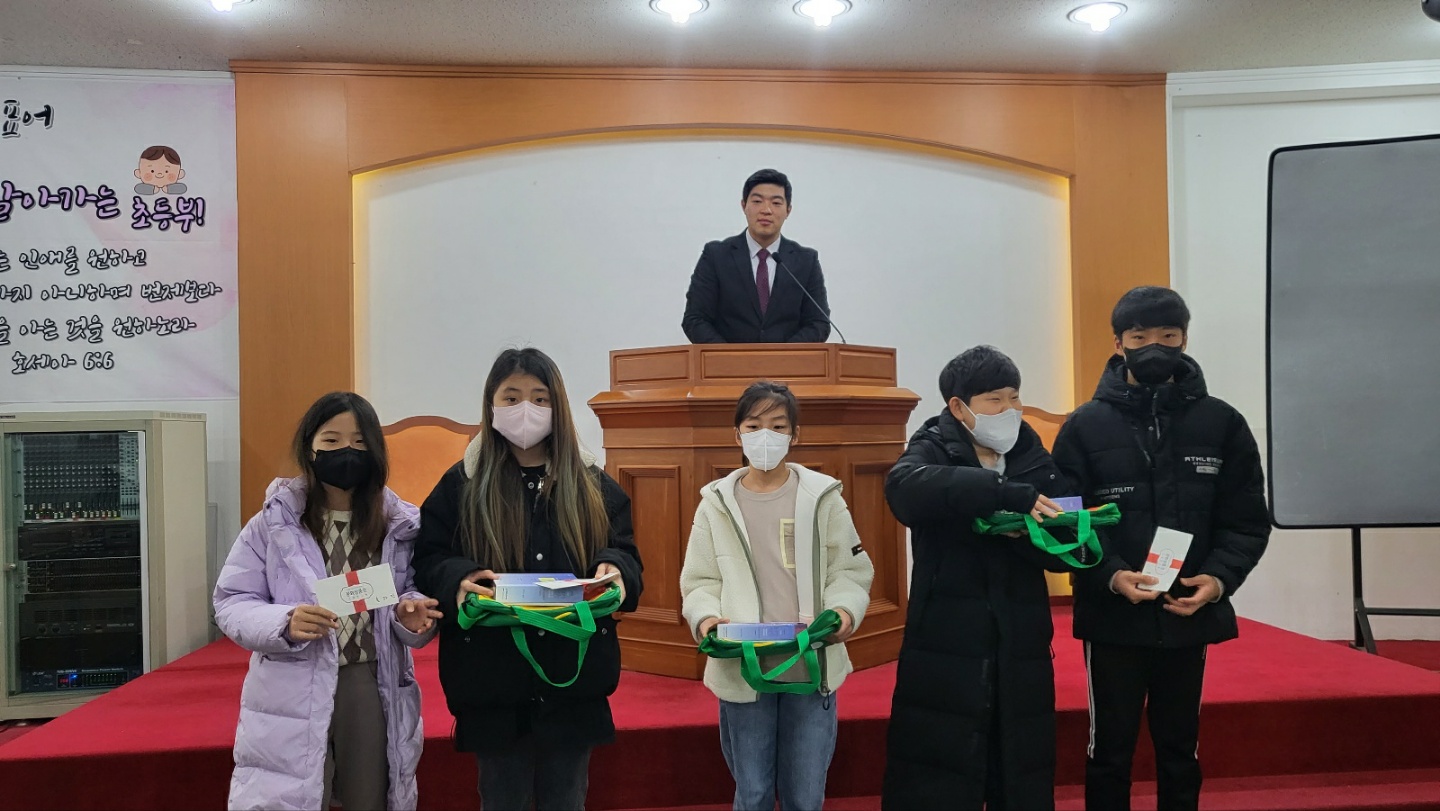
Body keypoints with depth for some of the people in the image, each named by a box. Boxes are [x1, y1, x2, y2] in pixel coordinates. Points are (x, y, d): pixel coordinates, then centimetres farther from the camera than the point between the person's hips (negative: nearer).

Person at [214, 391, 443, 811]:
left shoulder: (399, 524, 3)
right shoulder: (273, 522, -3)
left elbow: (415, 594, 11)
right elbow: (231, 603, -3)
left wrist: (412, 614, -13)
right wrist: (285, 623, -22)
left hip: (374, 689, 2)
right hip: (293, 700, -2)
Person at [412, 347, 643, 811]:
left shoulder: (593, 484, 6)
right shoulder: (461, 484, 1)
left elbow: (625, 553, 5)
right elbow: (428, 559, -3)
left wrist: (613, 570, -17)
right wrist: (459, 579, -24)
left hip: (574, 677, 2)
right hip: (493, 678, -1)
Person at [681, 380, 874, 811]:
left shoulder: (822, 497, 1)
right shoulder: (716, 503, 3)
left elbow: (851, 571, 3)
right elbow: (700, 581, 5)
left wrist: (845, 610, -16)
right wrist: (706, 618, -15)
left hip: (811, 667, 0)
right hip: (741, 669, 0)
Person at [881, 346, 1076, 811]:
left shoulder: (1034, 458, 10)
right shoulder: (934, 448, -3)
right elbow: (905, 489, -28)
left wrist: (1025, 531, -20)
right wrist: (1009, 494, -33)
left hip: (1020, 654, 4)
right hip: (946, 654, -4)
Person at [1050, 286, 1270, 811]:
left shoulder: (1222, 423, 2)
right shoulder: (1084, 427, -3)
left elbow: (1247, 521, 0)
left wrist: (1219, 578, -16)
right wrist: (1110, 575, -23)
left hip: (1190, 618, 2)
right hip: (1113, 620, -2)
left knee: (1180, 748, 18)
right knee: (1110, 749, 11)